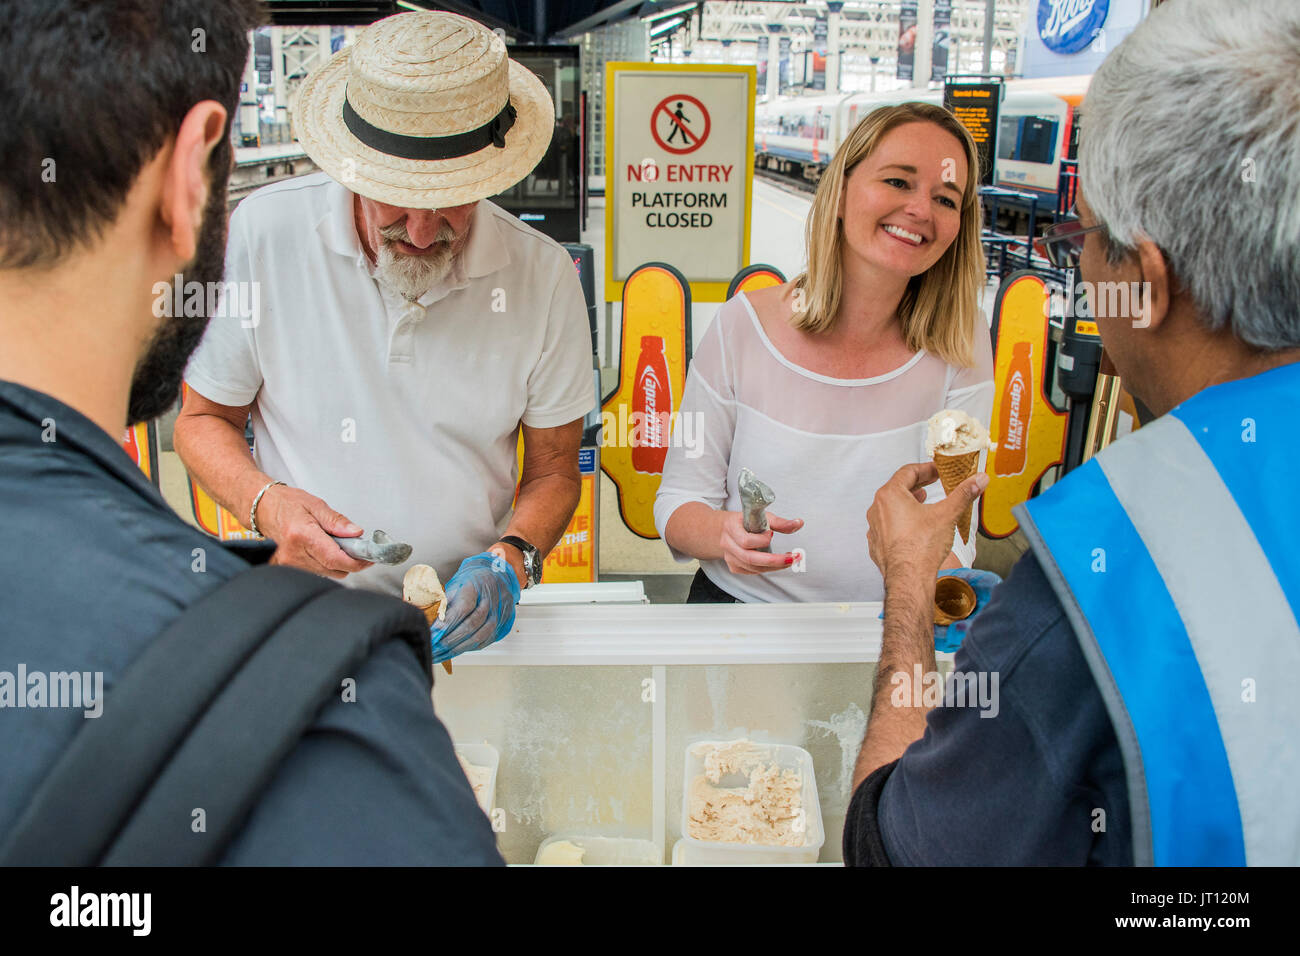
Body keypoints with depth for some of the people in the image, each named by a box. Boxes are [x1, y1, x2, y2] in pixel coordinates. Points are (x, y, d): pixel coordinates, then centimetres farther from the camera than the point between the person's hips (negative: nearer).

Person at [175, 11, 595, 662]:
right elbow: (203, 420, 4)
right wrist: (266, 503, -16)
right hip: (304, 614, 2)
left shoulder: (543, 275, -7)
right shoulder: (261, 236, -10)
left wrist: (510, 561, -16)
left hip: (464, 616, -1)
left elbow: (554, 468, 3)